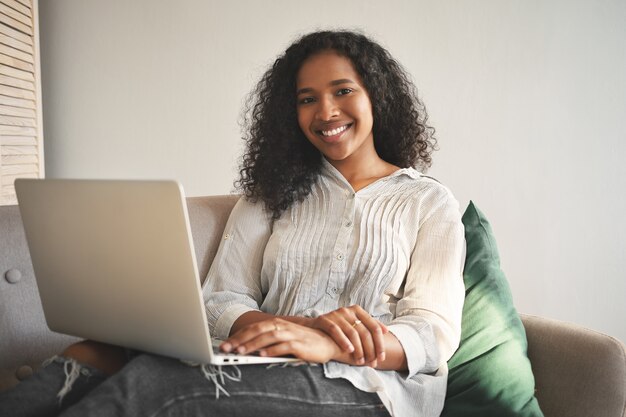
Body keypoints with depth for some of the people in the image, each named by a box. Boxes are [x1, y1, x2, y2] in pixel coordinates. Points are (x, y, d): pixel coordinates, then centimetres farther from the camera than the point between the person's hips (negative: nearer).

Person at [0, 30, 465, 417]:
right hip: (266, 370, 3)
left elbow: (436, 333, -4)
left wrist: (326, 345, -24)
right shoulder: (274, 193, 17)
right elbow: (221, 301, 5)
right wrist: (307, 322, -17)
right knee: (93, 354, -27)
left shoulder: (429, 202, 8)